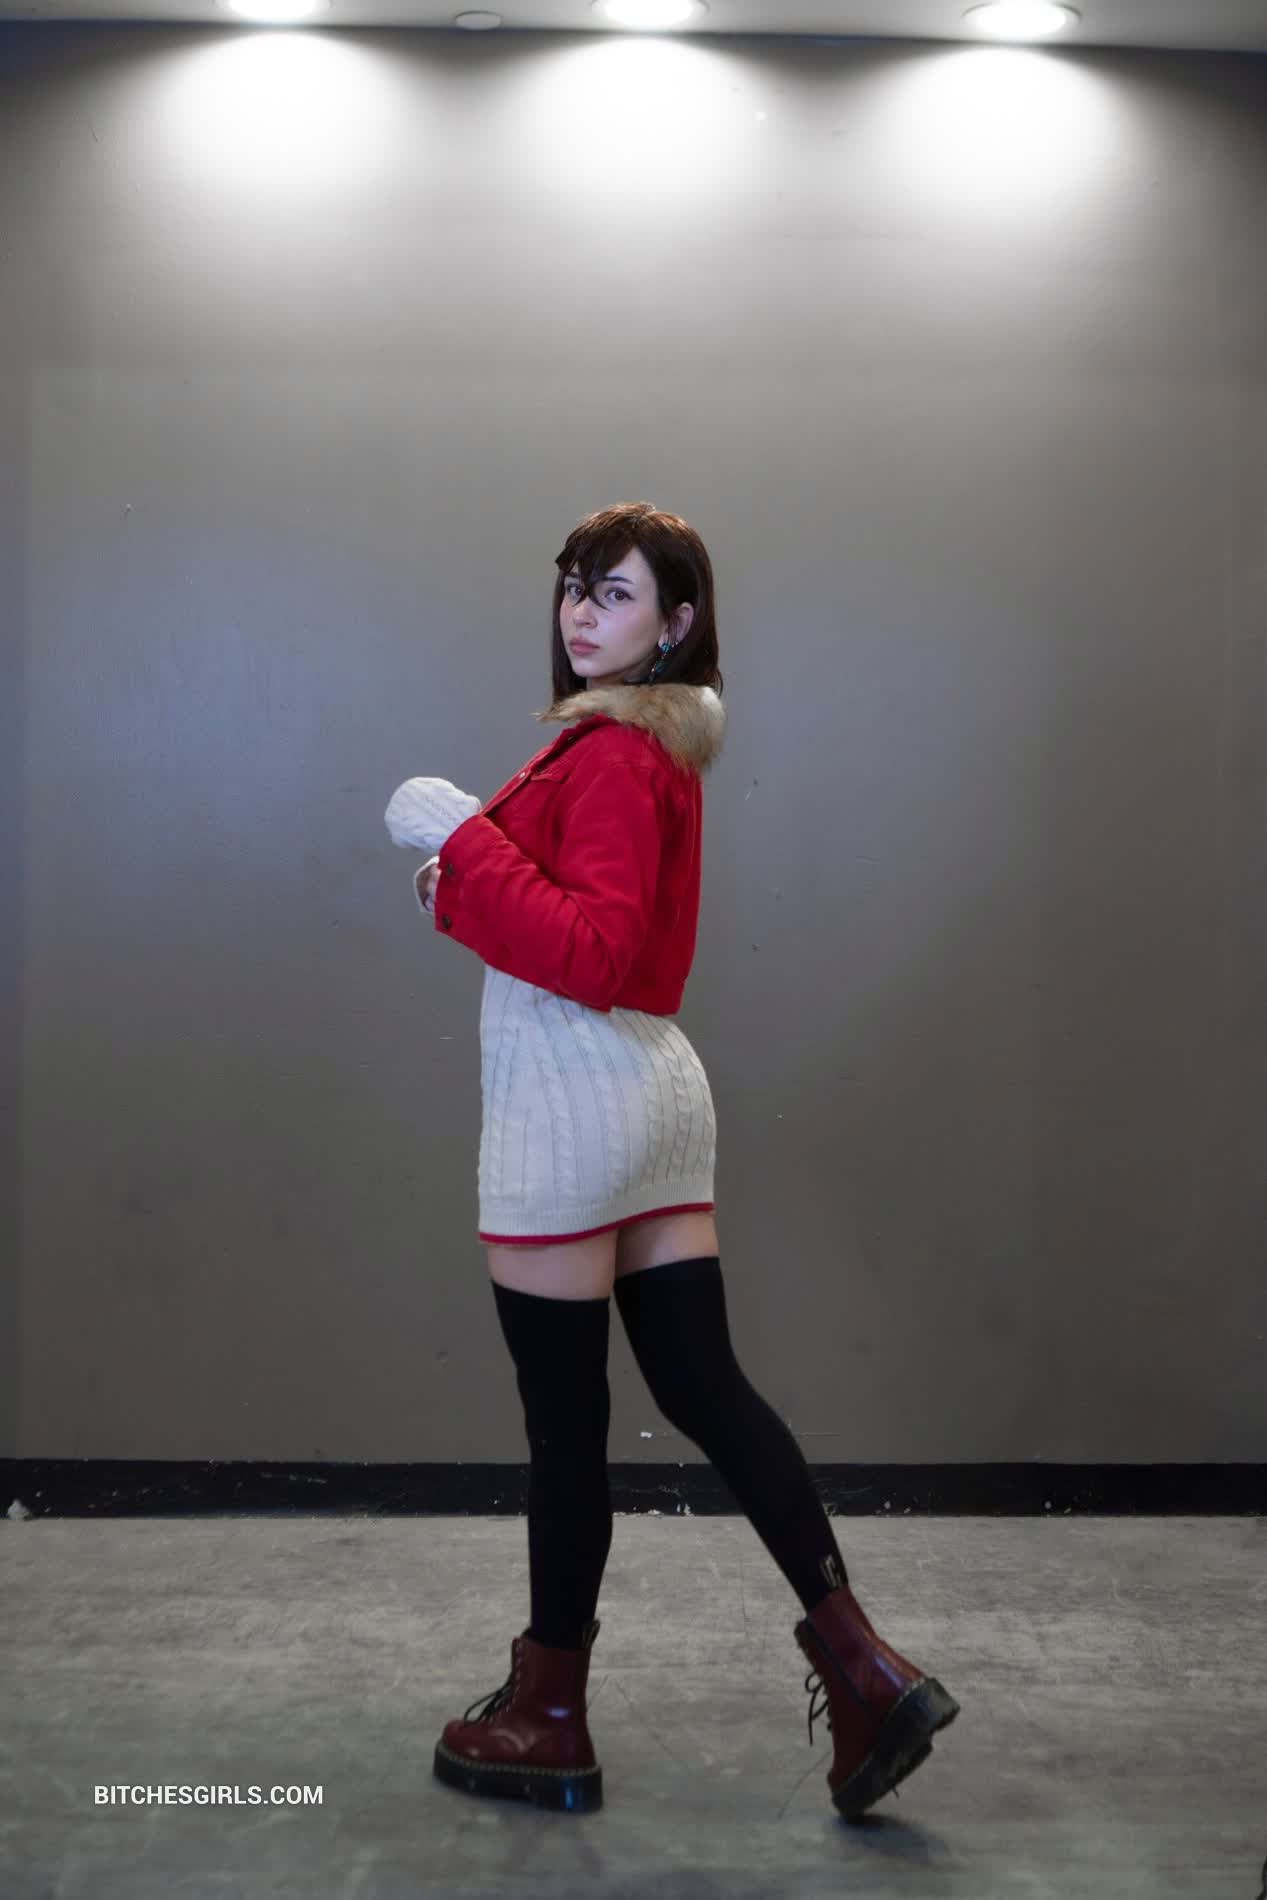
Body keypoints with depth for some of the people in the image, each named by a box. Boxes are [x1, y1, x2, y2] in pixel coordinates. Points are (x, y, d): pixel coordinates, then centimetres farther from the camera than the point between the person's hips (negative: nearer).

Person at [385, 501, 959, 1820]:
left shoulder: (614, 751, -13)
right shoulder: (655, 743, 17)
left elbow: (594, 955, -22)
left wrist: (462, 835, -18)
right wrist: (462, 879, 6)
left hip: (570, 1097, -10)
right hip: (654, 1084, 10)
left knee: (564, 1415, 1)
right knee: (703, 1382, 10)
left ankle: (548, 1723, 15)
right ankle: (860, 1661, 9)